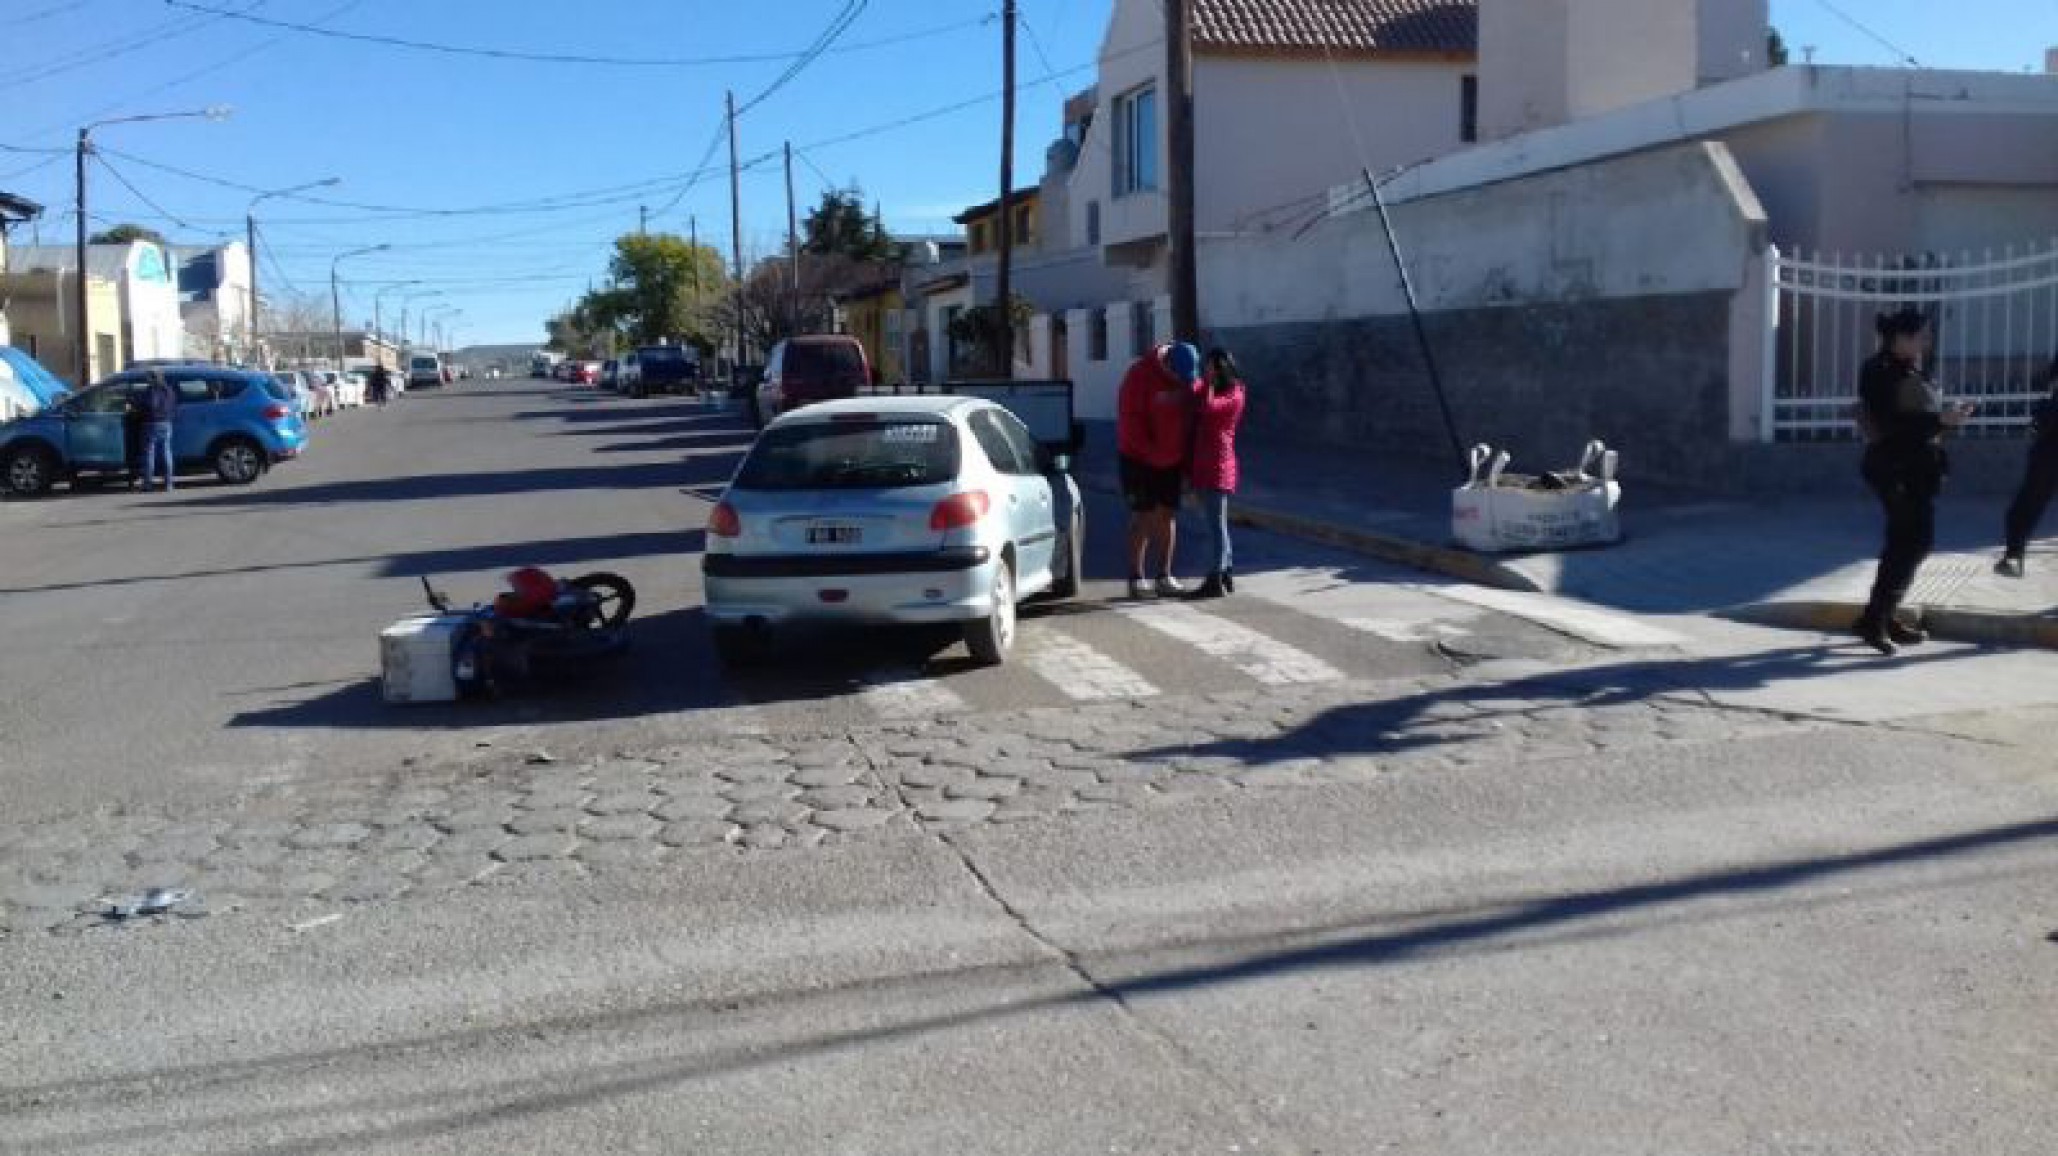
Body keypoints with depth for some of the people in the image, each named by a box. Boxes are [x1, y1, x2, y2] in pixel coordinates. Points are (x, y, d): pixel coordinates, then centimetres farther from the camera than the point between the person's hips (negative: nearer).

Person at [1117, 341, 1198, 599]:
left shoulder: (1188, 379, -1)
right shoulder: (1141, 375, -18)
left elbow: (1193, 414, 6)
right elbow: (1129, 419, -19)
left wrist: (1186, 456, 1)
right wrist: (1150, 452, -19)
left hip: (1172, 459, 6)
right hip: (1140, 459, -6)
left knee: (1168, 515, 7)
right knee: (1143, 516, -5)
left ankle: (1164, 577, 15)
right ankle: (1137, 579, 1)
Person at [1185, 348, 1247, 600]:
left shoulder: (1233, 395, -9)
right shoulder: (1207, 390, 18)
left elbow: (1207, 407, -25)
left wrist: (1210, 381, -16)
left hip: (1218, 465, -9)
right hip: (1202, 464, 9)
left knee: (1216, 522, -9)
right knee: (1216, 522, 13)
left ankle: (1215, 580, -9)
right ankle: (1226, 574, 20)